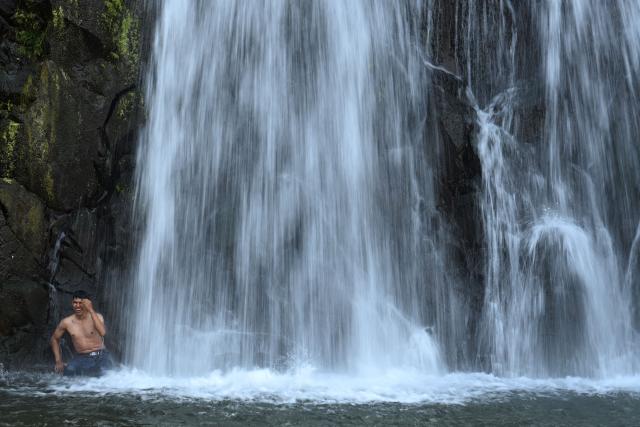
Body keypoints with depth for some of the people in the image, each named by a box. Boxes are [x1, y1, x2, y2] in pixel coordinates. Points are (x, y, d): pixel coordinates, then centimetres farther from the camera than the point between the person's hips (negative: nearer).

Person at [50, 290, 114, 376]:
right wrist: (58, 361, 9)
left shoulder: (97, 316, -5)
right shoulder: (67, 322, 2)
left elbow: (102, 332, -27)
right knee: (68, 372, -28)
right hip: (82, 358, 1)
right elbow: (54, 339, 18)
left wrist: (91, 310, -26)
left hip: (101, 356, -1)